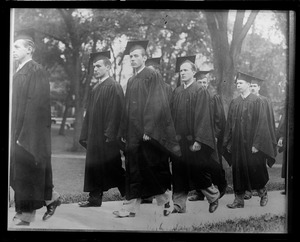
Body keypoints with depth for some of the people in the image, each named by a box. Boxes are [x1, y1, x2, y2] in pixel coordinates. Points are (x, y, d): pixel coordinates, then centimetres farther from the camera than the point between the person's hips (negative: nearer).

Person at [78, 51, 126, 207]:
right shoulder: (95, 88, 15)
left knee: (112, 168, -1)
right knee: (94, 166, 7)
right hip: (94, 136, 8)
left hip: (106, 137, -8)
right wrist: (85, 135, 14)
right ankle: (95, 198, 13)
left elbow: (115, 112, -16)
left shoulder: (113, 87, -10)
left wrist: (110, 134, -20)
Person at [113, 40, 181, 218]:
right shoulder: (131, 81, 16)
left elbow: (157, 104, -14)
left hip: (148, 132, -7)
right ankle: (133, 204, 8)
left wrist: (148, 129, -20)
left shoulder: (152, 76, -6)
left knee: (152, 167, 0)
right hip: (133, 133, 7)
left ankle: (164, 198, 18)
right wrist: (124, 131, 13)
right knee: (133, 168, 5)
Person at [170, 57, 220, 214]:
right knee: (178, 174, 6)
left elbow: (202, 117, -13)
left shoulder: (200, 92, -7)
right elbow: (172, 115, 11)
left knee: (198, 171, 3)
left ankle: (213, 196, 26)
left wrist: (198, 140, -18)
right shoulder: (176, 92, 11)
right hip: (178, 140, 6)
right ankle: (179, 205, 12)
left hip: (193, 141, -6)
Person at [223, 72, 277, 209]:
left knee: (255, 170, 3)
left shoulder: (257, 101, -6)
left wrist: (256, 144, -16)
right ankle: (239, 199, 11)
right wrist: (228, 143, 6)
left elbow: (262, 124, -11)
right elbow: (229, 124, 11)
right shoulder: (234, 103, 9)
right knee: (238, 171, 5)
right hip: (237, 144, 5)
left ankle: (263, 193, 28)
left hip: (251, 144, -5)